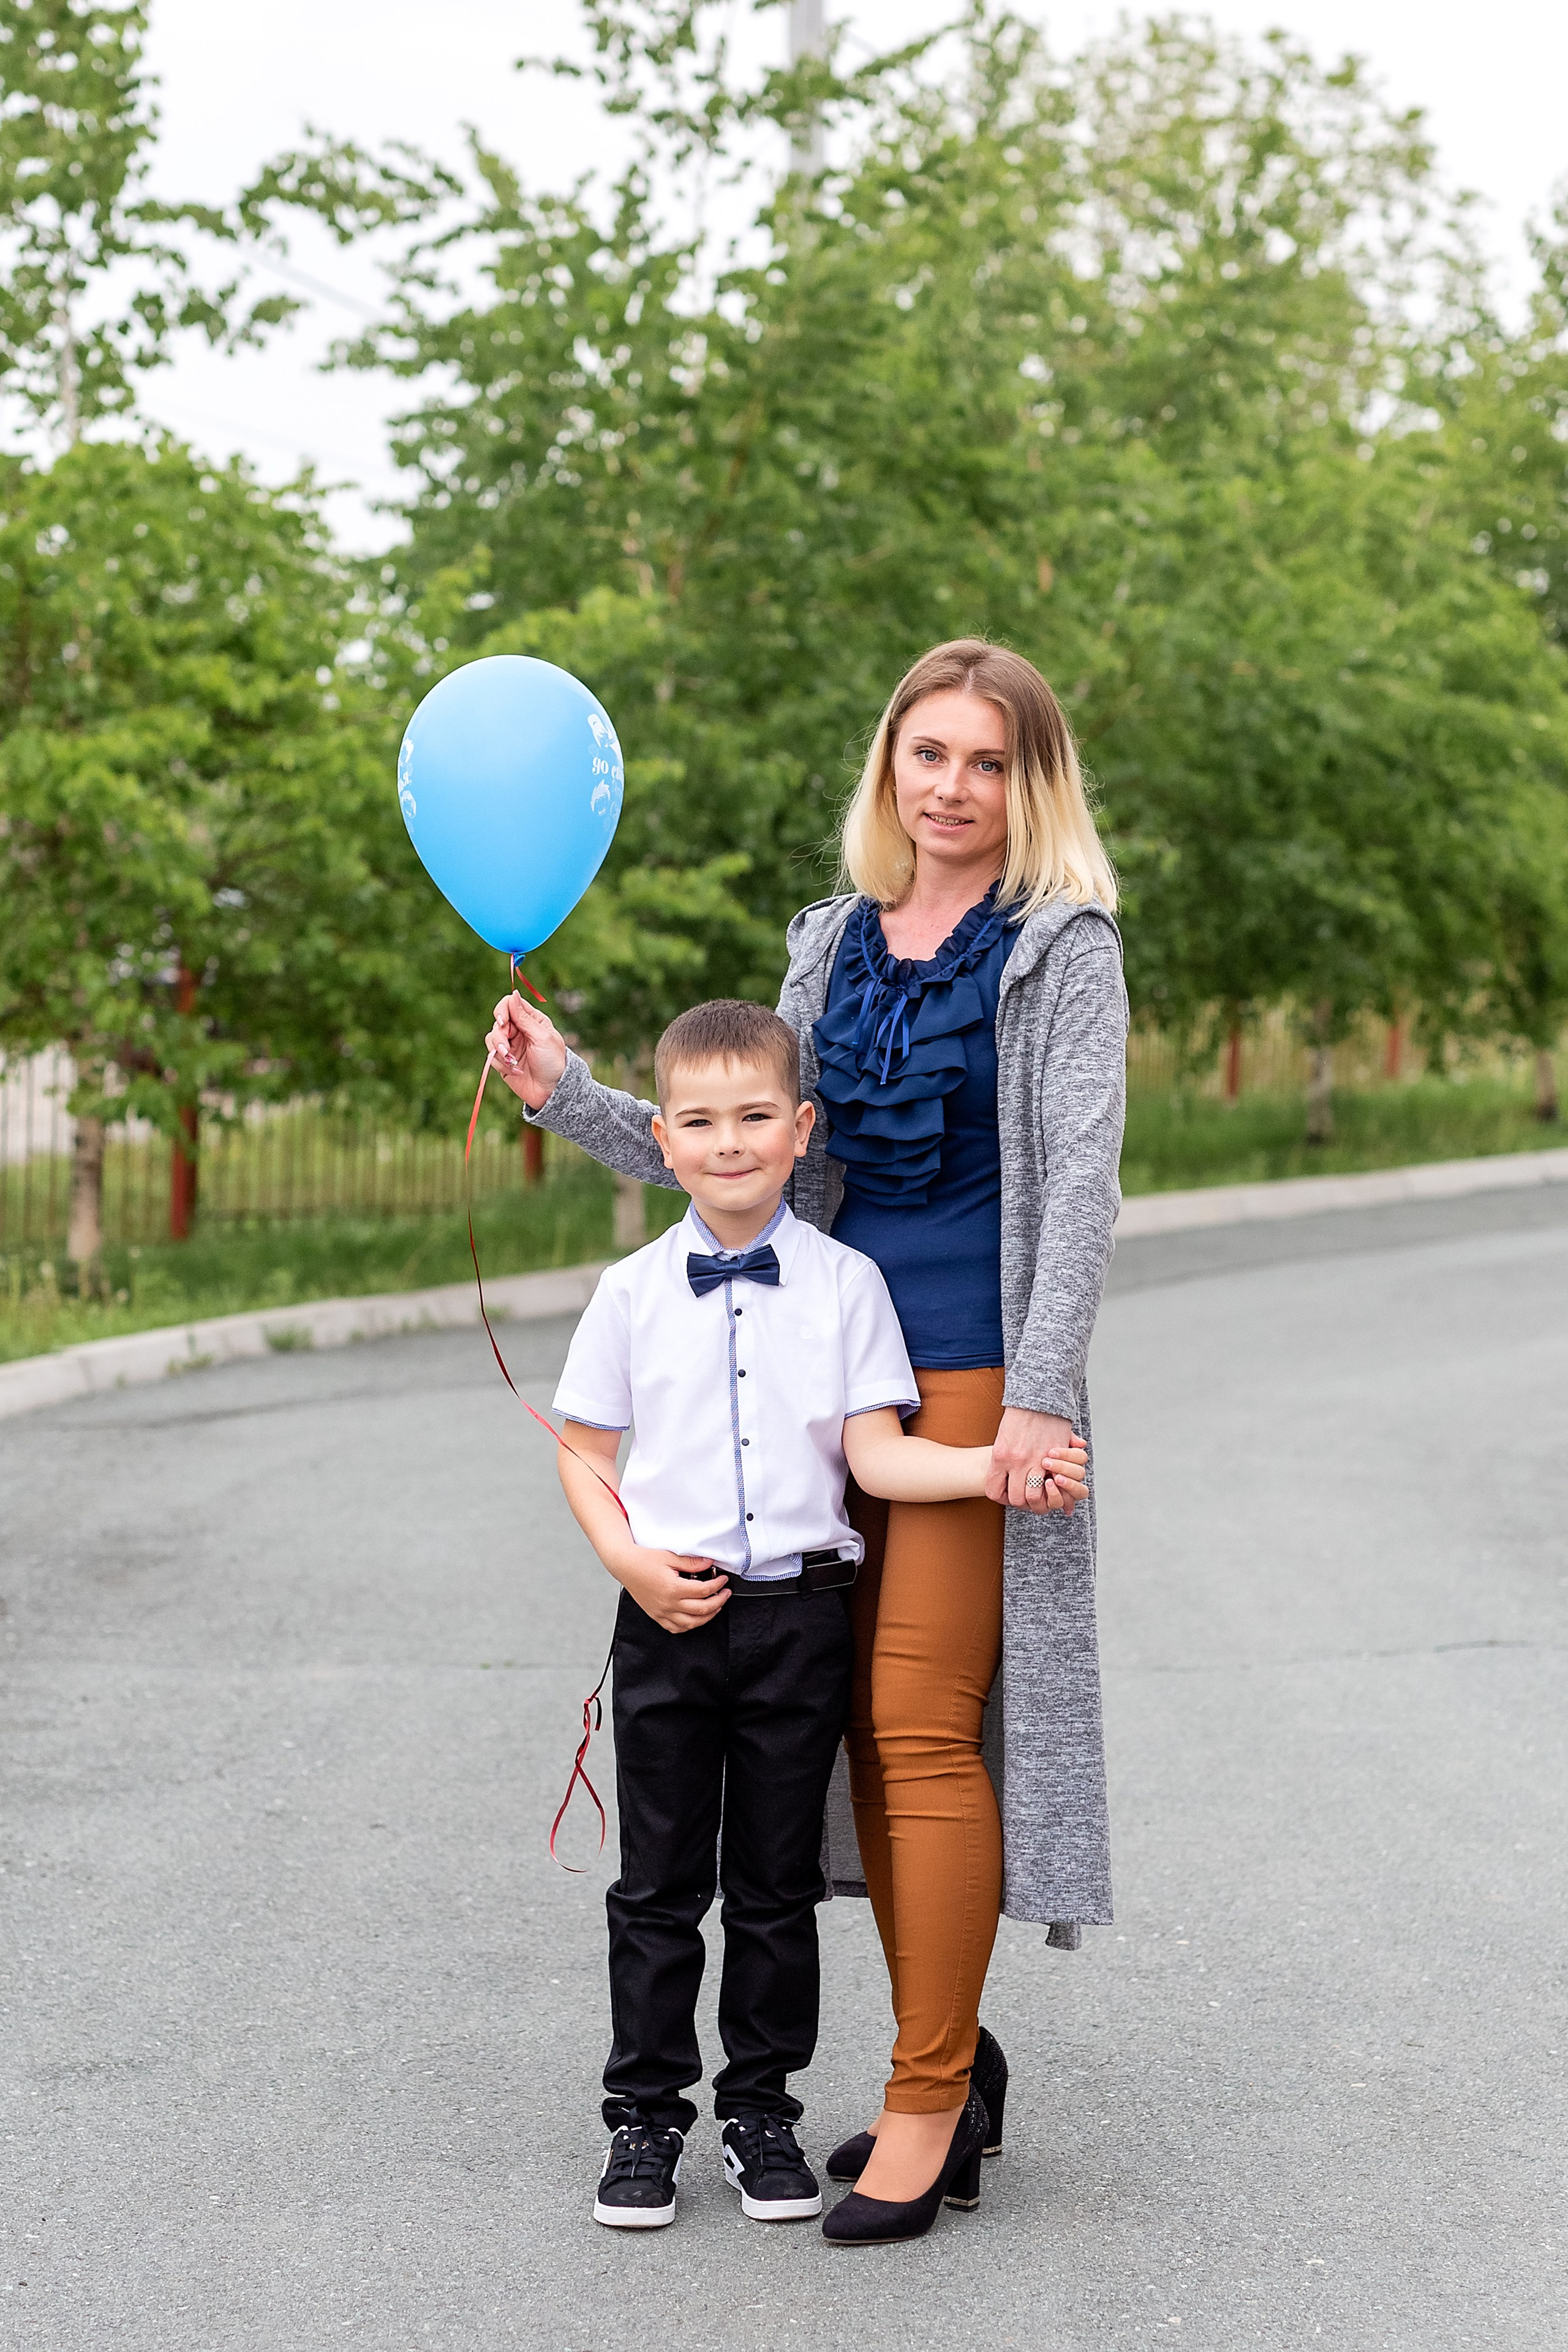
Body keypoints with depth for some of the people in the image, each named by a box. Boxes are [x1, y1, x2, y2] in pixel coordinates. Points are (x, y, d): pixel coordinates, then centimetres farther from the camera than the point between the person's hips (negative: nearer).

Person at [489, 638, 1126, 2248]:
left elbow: (1077, 1181, -11)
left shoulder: (1062, 947, -4)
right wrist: (566, 1095, 7)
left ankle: (924, 2099, 2)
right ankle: (952, 2048, 21)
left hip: (980, 1367, -6)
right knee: (869, 1721, 8)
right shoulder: (836, 946, 13)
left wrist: (1040, 1395, -19)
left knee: (926, 1721, -8)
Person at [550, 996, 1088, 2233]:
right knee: (660, 1884, 6)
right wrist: (630, 1559, -8)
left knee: (777, 1884, 9)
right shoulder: (633, 1293, 2)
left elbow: (874, 1449, -5)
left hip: (800, 1612, 0)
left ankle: (762, 2108, 21)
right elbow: (585, 1450, 7)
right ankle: (647, 2117, 17)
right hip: (671, 1613, 0)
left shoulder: (845, 1284, 0)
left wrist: (991, 1467, -21)